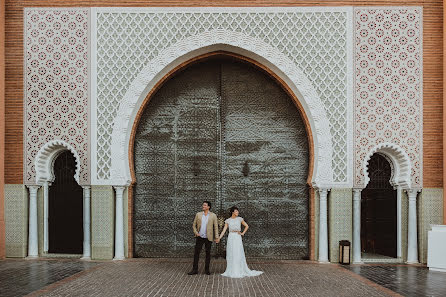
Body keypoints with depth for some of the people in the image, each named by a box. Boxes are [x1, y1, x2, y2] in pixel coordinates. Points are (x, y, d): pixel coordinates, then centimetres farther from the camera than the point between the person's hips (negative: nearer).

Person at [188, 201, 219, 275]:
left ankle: (207, 269, 17)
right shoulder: (198, 214, 5)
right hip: (199, 237, 1)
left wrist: (217, 237, -4)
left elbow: (216, 227, 1)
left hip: (208, 238, -1)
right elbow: (194, 225, 11)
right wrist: (196, 233, -4)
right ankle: (195, 270, 6)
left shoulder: (213, 215, 0)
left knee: (208, 253, 6)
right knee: (196, 253, 0)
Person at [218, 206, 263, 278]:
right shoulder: (228, 220, 6)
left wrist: (243, 233, 1)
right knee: (230, 255, 3)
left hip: (238, 238, -1)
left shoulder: (239, 219, 4)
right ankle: (231, 271, 11)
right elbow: (224, 230, 1)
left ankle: (240, 271, 4)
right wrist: (219, 237, -10)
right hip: (231, 238, 1)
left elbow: (247, 226, 11)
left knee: (239, 254, -3)